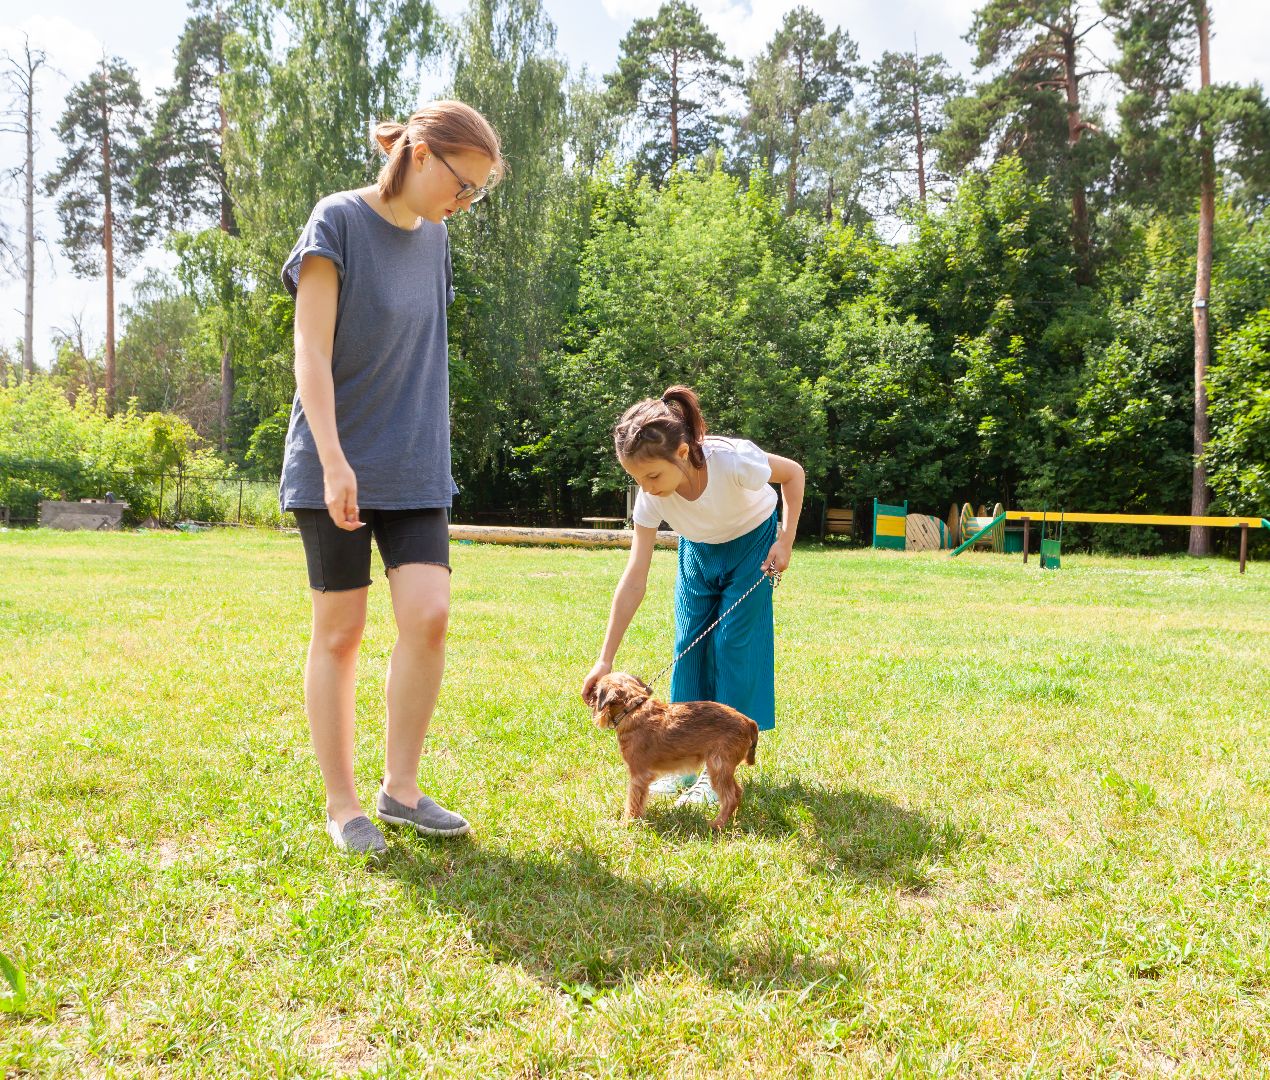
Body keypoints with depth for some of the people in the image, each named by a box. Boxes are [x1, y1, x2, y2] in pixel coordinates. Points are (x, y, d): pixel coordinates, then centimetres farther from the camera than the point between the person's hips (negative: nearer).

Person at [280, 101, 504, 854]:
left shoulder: (434, 238, 10)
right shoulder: (339, 221, -8)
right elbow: (312, 352, -14)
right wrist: (334, 460, -22)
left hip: (415, 467, 5)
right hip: (335, 467, -5)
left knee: (428, 616, -7)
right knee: (341, 632, 1)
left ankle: (401, 788, 7)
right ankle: (342, 804, 13)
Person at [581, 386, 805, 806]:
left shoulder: (733, 460, -39)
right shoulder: (651, 496, -28)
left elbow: (793, 473, -17)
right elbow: (634, 578, -27)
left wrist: (785, 541, -20)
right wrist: (605, 660, -29)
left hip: (752, 543, -3)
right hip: (698, 551, 3)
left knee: (732, 644, -9)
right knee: (689, 646, -1)